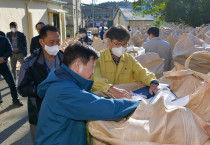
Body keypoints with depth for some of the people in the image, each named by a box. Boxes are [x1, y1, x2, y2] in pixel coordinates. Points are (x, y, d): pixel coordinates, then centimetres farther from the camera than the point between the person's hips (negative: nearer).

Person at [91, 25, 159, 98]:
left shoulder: (129, 58, 11)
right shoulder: (98, 57, -5)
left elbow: (141, 72, 2)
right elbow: (93, 78, -20)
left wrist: (153, 83, -19)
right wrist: (112, 89, -36)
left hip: (126, 98, 4)